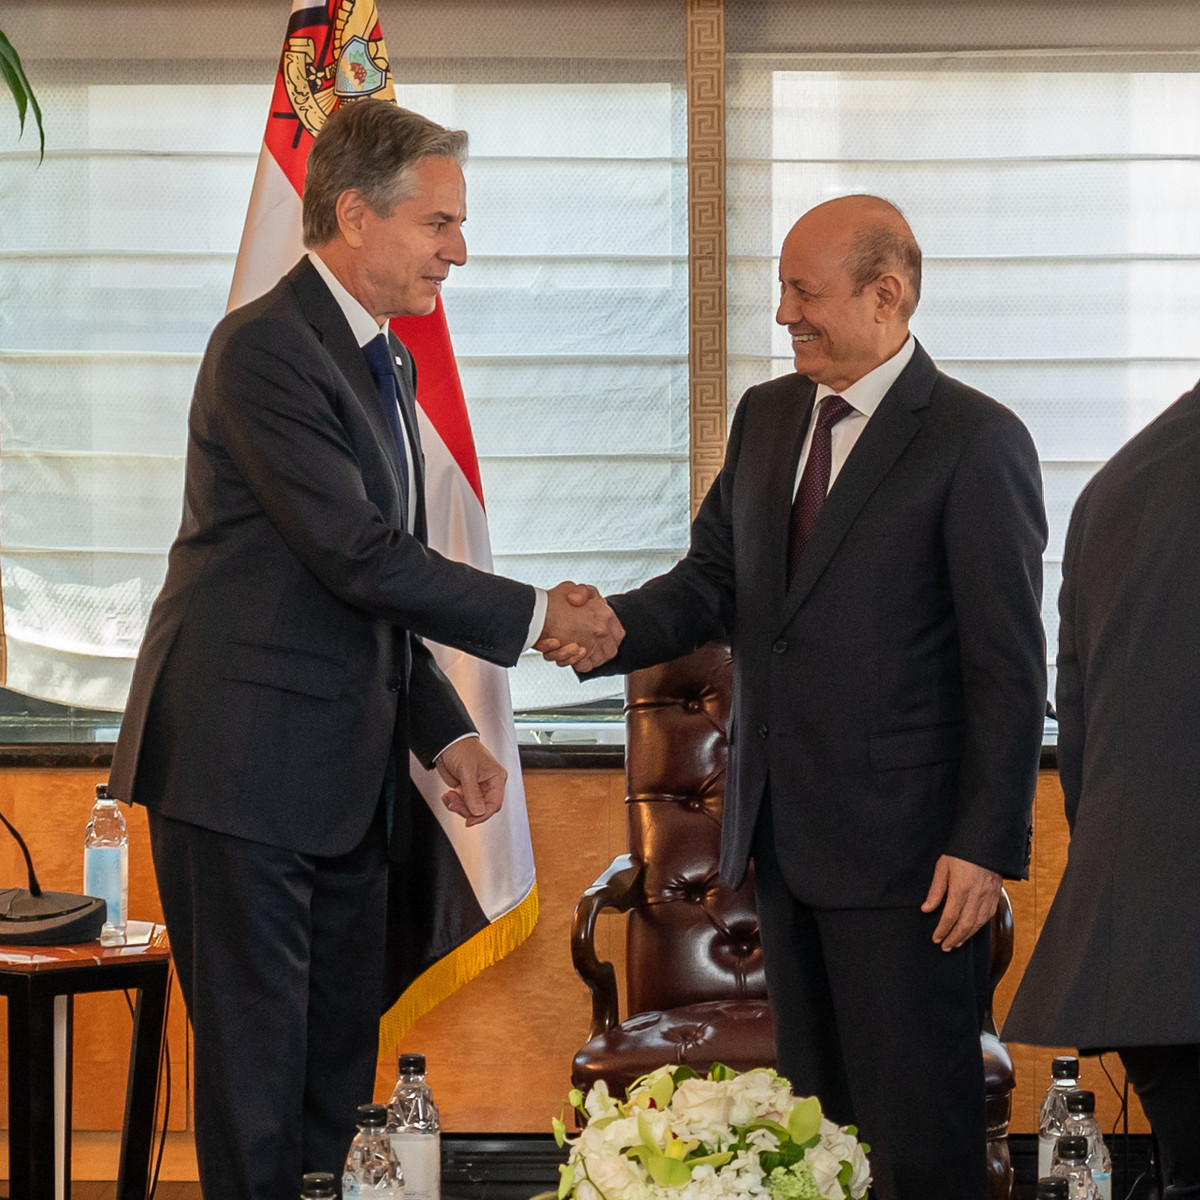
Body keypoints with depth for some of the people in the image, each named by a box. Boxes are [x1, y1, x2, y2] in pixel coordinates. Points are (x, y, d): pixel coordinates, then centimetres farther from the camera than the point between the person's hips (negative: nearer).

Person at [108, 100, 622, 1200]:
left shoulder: (386, 364, 17)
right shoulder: (265, 348, -14)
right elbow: (361, 557, -19)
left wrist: (446, 733, 11)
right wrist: (538, 613, -11)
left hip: (345, 778, 9)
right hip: (246, 770, -9)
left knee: (339, 1068, 11)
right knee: (257, 1074, -4)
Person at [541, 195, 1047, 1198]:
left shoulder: (975, 441, -11)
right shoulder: (767, 415, 12)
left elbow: (1009, 668, -12)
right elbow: (716, 577, 14)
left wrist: (987, 846, -16)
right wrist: (618, 627, -8)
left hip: (905, 849, -7)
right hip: (783, 833, 7)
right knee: (817, 1108, 12)